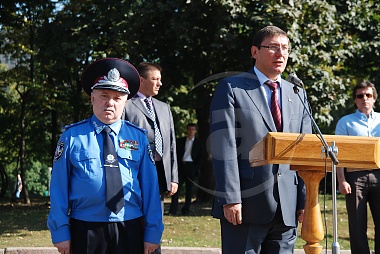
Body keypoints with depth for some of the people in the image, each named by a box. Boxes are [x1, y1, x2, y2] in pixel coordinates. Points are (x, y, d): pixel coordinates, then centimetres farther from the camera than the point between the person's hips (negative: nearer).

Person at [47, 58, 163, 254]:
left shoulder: (138, 137, 6)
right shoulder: (72, 136, 2)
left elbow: (150, 186, 4)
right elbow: (59, 186, 0)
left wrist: (153, 231, 0)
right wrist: (60, 231, -5)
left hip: (130, 230, 1)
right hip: (85, 230, -1)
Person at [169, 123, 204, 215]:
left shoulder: (198, 142, 9)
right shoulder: (180, 141, 12)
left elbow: (201, 156, 7)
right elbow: (176, 154, 11)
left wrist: (196, 167, -4)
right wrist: (176, 165, -1)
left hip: (191, 166, -1)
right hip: (181, 165, 1)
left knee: (189, 188, 1)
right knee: (176, 187, -6)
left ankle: (186, 209, 7)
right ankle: (173, 210, -7)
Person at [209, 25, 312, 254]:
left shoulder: (297, 94, 15)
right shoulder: (231, 89, 0)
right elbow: (224, 148, -8)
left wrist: (306, 199, 6)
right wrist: (230, 199, -15)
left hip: (287, 207, 5)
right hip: (246, 204, -5)